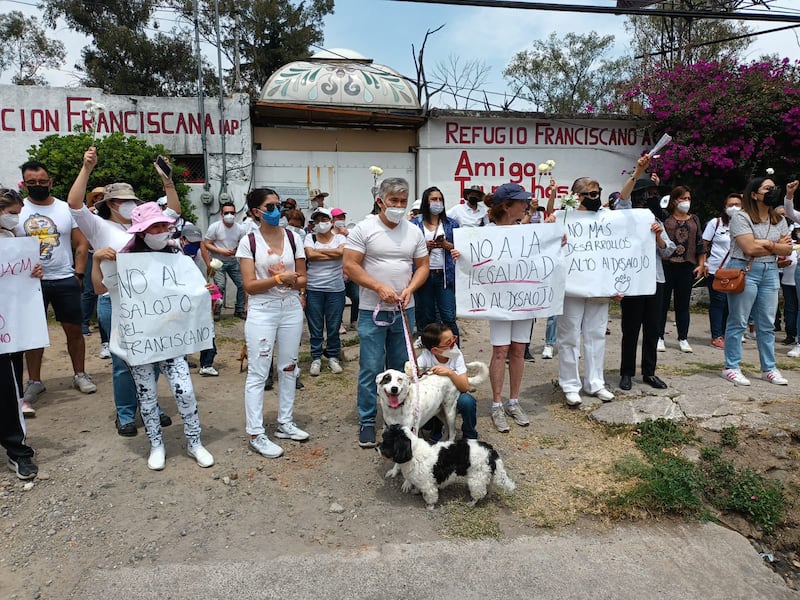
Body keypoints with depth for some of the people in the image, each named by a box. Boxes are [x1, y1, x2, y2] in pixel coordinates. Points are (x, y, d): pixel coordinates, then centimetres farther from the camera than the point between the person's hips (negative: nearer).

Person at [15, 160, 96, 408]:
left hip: (65, 280, 1)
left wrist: (79, 274, -2)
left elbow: (82, 243, 5)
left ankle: (80, 374, 19)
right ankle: (34, 381, 18)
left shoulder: (66, 209, 4)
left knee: (74, 329, 5)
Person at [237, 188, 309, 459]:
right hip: (262, 311, -4)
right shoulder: (249, 241, -5)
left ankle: (285, 423, 26)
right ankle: (256, 434, 8)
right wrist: (279, 279, -20)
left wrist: (290, 280, -15)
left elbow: (302, 279, 6)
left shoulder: (293, 238, 3)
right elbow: (249, 285, -9)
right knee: (258, 373, -1)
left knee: (289, 367, 12)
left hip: (291, 308, 4)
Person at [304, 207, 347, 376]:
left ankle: (333, 357, 23)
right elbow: (310, 255, -14)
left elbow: (341, 251, -16)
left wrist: (318, 251, -10)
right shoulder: (310, 238, 4)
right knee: (315, 326, 6)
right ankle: (316, 358, 19)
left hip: (335, 288, 0)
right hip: (313, 289, 0)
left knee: (334, 325, 8)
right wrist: (333, 255, -10)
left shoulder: (340, 238, 5)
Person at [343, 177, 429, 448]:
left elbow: (422, 266, 10)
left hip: (404, 311, 4)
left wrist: (409, 289, -8)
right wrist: (379, 287, -17)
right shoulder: (364, 229, -6)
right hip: (372, 311, -4)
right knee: (370, 369, 0)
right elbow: (350, 266, -10)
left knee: (400, 367, 13)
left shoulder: (414, 231, 7)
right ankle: (367, 421, 13)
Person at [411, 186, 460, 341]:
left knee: (449, 317, -3)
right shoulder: (415, 224, 6)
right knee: (426, 318, 8)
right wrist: (424, 246, -10)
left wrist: (447, 245, -10)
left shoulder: (451, 224, 9)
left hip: (444, 275, 0)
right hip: (422, 275, 0)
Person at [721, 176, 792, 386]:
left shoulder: (779, 221, 14)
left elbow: (787, 249, 5)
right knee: (738, 322, -2)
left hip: (770, 272, 6)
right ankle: (731, 367, 6)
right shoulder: (741, 217, -7)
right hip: (745, 271, -6)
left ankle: (768, 368, 19)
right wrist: (776, 246, -4)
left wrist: (766, 245, -9)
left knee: (767, 324, 10)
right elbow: (750, 248, -17)